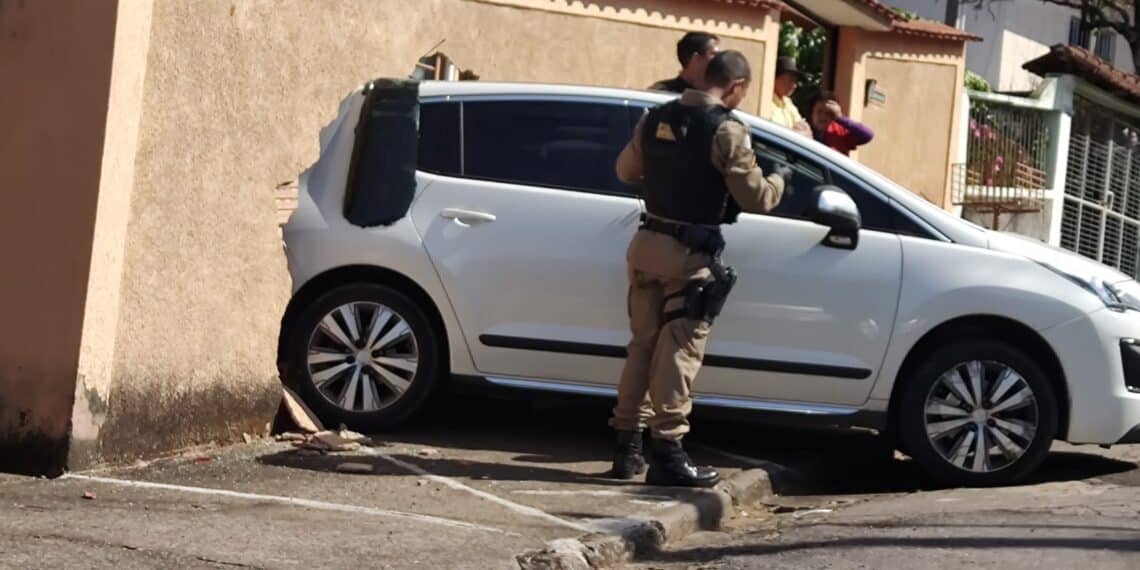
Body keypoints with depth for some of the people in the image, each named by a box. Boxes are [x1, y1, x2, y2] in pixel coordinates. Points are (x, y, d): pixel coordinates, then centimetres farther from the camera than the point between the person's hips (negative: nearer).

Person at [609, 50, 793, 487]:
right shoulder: (727, 131, -13)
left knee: (643, 344, 13)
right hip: (690, 253, -6)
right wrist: (780, 179, 10)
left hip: (647, 243, 6)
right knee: (679, 351, -3)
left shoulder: (655, 119, 7)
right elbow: (755, 197, -11)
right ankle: (667, 450, -4)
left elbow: (626, 171, 18)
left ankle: (627, 445, 17)